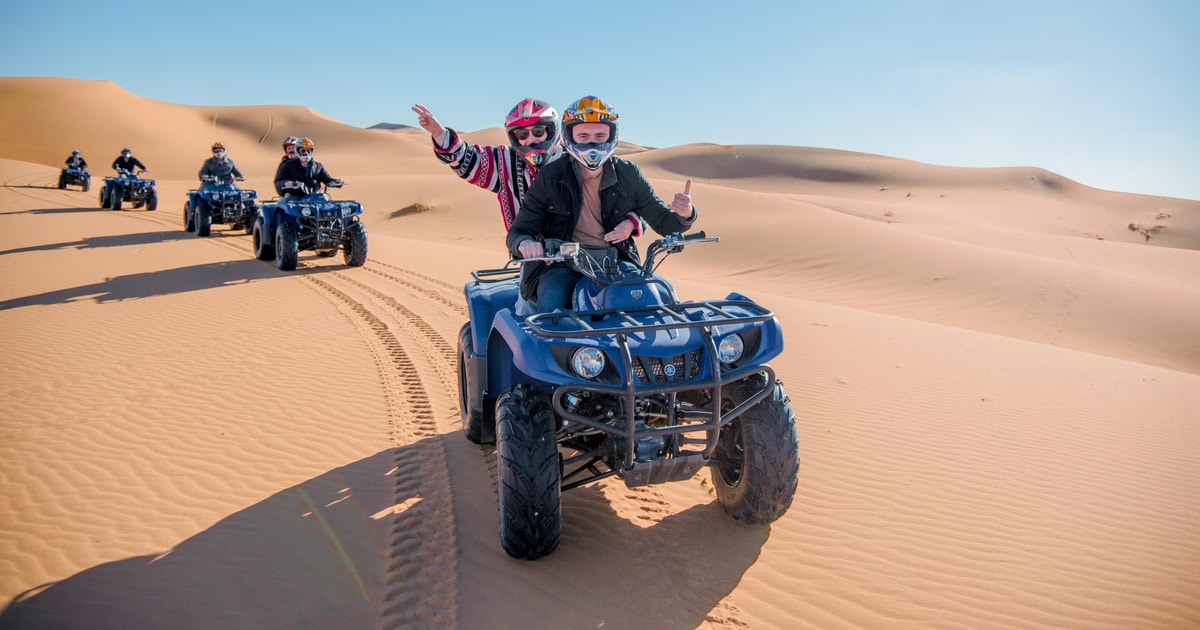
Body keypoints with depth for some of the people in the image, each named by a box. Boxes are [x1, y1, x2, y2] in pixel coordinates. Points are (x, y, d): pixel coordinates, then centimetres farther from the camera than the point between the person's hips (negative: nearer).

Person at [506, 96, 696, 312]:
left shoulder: (628, 175, 1)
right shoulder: (550, 177, -5)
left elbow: (663, 221, 7)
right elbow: (518, 231, -4)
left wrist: (684, 214, -18)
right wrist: (524, 243, -31)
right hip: (562, 264, -2)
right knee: (551, 309, -30)